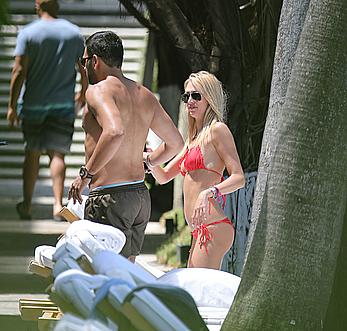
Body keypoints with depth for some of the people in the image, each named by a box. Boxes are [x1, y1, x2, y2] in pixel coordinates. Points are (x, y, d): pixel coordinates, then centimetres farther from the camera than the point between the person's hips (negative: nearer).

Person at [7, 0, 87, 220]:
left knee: (33, 153, 10)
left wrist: (13, 106, -6)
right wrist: (83, 93, 25)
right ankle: (58, 204, -14)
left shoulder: (29, 33, -7)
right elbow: (84, 69, 7)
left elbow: (19, 72, -10)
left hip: (34, 103, -1)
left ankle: (27, 205, 15)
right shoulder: (74, 33, 2)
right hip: (64, 104, 1)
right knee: (58, 153, 1)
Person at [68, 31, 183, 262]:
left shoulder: (98, 91, -11)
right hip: (141, 196, 9)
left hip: (110, 197, -8)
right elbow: (175, 143, 19)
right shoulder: (145, 95, 14)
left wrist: (86, 173, -20)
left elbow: (115, 132, -30)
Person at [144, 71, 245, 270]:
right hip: (199, 231, 9)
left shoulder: (217, 130, -3)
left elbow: (239, 178, -12)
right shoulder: (194, 138, 23)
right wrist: (150, 161, 7)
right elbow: (164, 177, 28)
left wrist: (209, 193, -28)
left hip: (213, 228, -9)